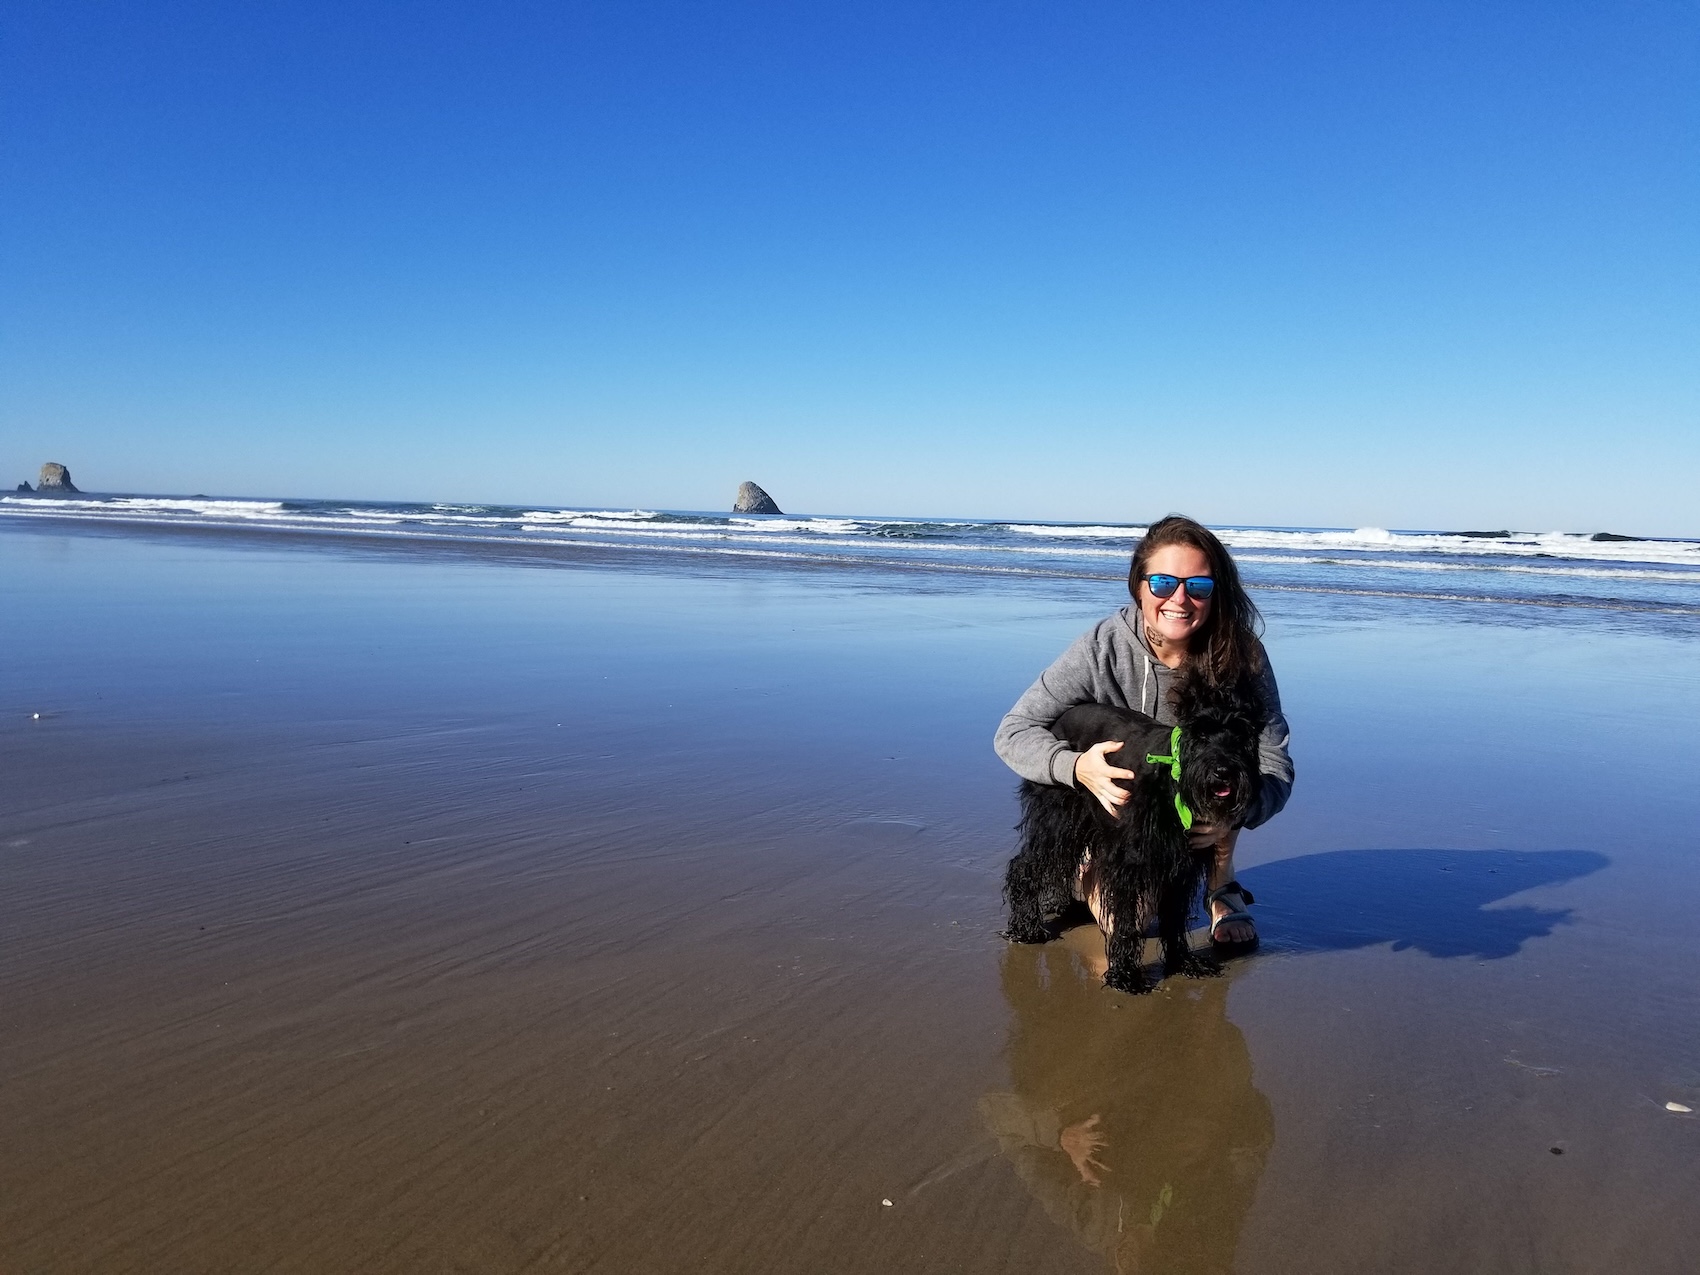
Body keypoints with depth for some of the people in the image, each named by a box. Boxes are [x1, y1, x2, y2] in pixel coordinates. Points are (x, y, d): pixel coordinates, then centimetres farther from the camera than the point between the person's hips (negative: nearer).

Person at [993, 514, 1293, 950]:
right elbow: (1013, 732, -23)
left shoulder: (1241, 655, -23)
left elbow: (1276, 767, -23)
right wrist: (1077, 766, -43)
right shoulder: (1103, 647, -25)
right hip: (1120, 802, -2)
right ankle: (1093, 871, 18)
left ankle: (1220, 887, -3)